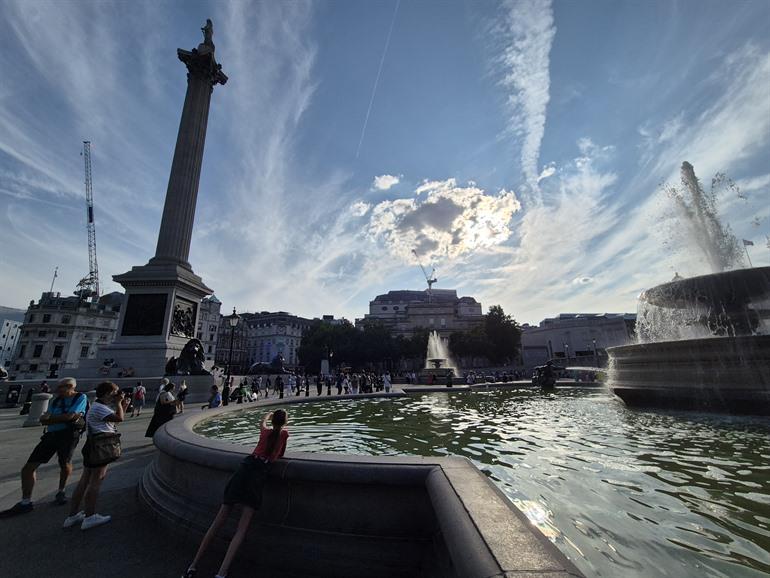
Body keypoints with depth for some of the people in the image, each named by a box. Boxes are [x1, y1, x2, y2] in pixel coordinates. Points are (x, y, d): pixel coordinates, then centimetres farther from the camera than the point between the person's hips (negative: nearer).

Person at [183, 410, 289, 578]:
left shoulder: (265, 431, 18)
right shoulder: (284, 433, 7)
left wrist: (272, 414, 61)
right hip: (260, 472, -4)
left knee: (218, 521, 12)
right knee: (242, 528, -3)